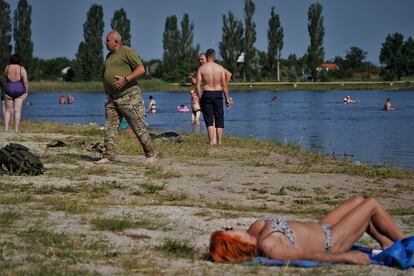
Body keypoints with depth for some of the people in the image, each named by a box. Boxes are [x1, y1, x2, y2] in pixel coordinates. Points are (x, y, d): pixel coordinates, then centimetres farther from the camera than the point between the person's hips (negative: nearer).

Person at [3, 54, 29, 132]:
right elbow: (26, 82, -11)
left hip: (9, 91, 1)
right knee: (17, 111, 3)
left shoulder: (7, 68, -5)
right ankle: (16, 130, 1)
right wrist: (26, 92, -2)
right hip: (19, 92, -1)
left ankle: (6, 129, 2)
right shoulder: (22, 69, -9)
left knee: (8, 110, 12)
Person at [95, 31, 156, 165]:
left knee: (138, 126, -4)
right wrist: (107, 91, 18)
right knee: (110, 127, 1)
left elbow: (141, 69, -15)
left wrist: (125, 79, -23)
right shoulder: (109, 56, 19)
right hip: (112, 98, 8)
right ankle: (108, 156, 1)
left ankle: (150, 154, 6)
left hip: (129, 96, -8)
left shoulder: (127, 52, -7)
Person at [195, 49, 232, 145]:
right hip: (218, 94, 1)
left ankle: (211, 141, -3)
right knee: (219, 119, 9)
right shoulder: (220, 68, 0)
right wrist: (227, 99, 6)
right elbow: (224, 85, 0)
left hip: (206, 94, -1)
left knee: (209, 120, 4)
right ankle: (220, 141, 8)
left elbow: (198, 86, -6)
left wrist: (200, 98, 3)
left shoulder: (201, 68, -2)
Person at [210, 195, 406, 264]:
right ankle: (402, 244, 27)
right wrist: (347, 257, -28)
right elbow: (309, 256, -32)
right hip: (332, 242, -9)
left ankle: (387, 243, 38)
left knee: (358, 200, 23)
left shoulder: (256, 229, -14)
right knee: (372, 204, 4)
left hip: (320, 228, 9)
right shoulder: (268, 247, -37)